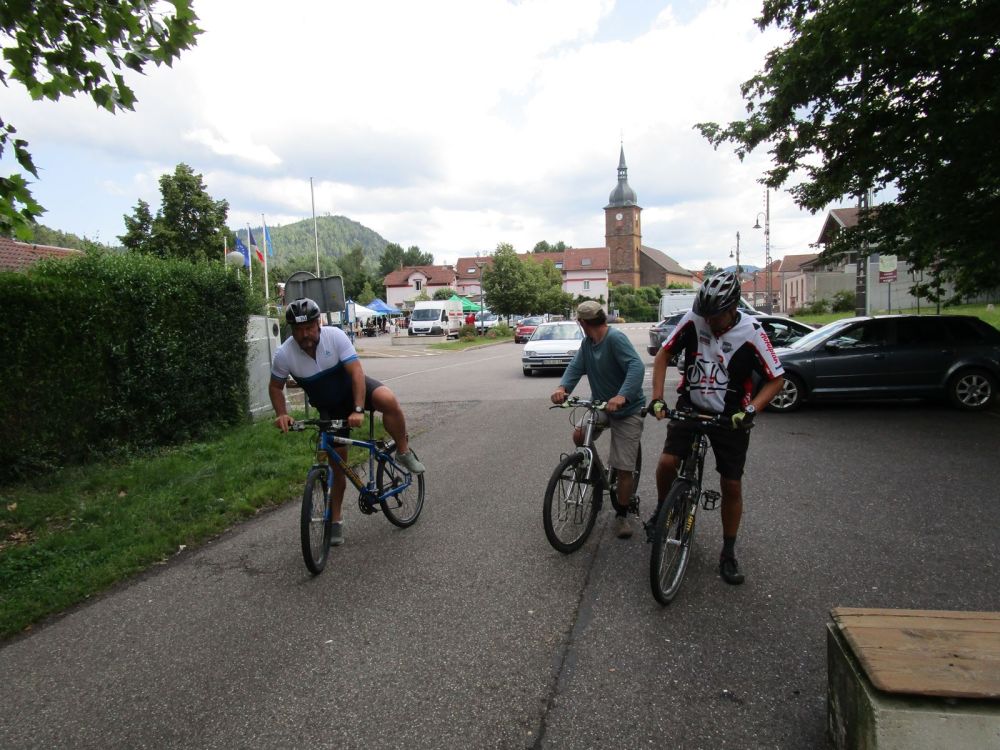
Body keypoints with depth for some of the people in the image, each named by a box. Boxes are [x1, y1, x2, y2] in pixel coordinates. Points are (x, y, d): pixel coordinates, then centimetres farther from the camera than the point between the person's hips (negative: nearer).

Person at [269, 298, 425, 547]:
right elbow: (275, 387, -2)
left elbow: (356, 372, -30)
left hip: (353, 386, -2)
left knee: (388, 400, -36)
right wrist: (282, 415, -19)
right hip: (329, 407, 2)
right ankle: (336, 520, 19)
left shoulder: (335, 336, -26)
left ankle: (403, 453, -14)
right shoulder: (284, 355, -19)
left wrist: (358, 410, -40)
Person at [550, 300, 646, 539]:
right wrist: (562, 387, -29)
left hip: (627, 409, -6)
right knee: (579, 434, -20)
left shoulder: (616, 338, -22)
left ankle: (622, 515, 17)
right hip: (600, 404, 6)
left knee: (623, 469, -3)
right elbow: (576, 367, -7)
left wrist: (622, 396, -48)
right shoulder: (587, 343, 1)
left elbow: (637, 367, -34)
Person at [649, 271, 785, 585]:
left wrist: (750, 410, -25)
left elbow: (775, 379, -10)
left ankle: (728, 553, 22)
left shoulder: (751, 333, -18)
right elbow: (664, 353, -3)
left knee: (731, 486, 4)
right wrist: (657, 397, -12)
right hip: (690, 406, 1)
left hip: (729, 417, -1)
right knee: (667, 462, -17)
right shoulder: (693, 320, -14)